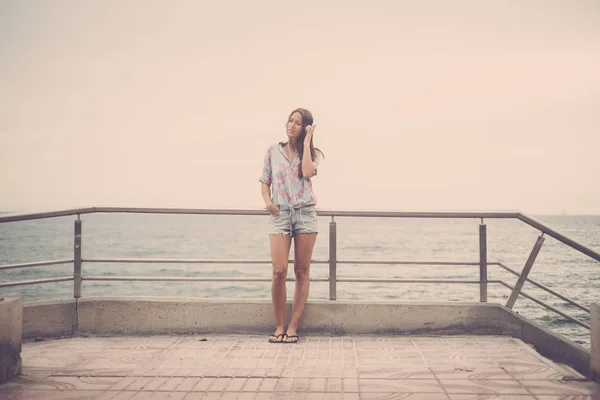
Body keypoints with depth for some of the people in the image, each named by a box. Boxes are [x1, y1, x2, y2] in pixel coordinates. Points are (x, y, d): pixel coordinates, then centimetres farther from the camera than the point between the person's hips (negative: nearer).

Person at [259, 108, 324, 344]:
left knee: (302, 272, 2)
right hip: (280, 214, 0)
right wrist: (267, 201, -7)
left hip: (306, 214, 0)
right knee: (279, 272, -12)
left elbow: (308, 172, -15)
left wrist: (306, 142, -7)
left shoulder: (312, 154, 7)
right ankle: (279, 326, 2)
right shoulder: (273, 151, 10)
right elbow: (265, 182, 13)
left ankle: (292, 327, 8)